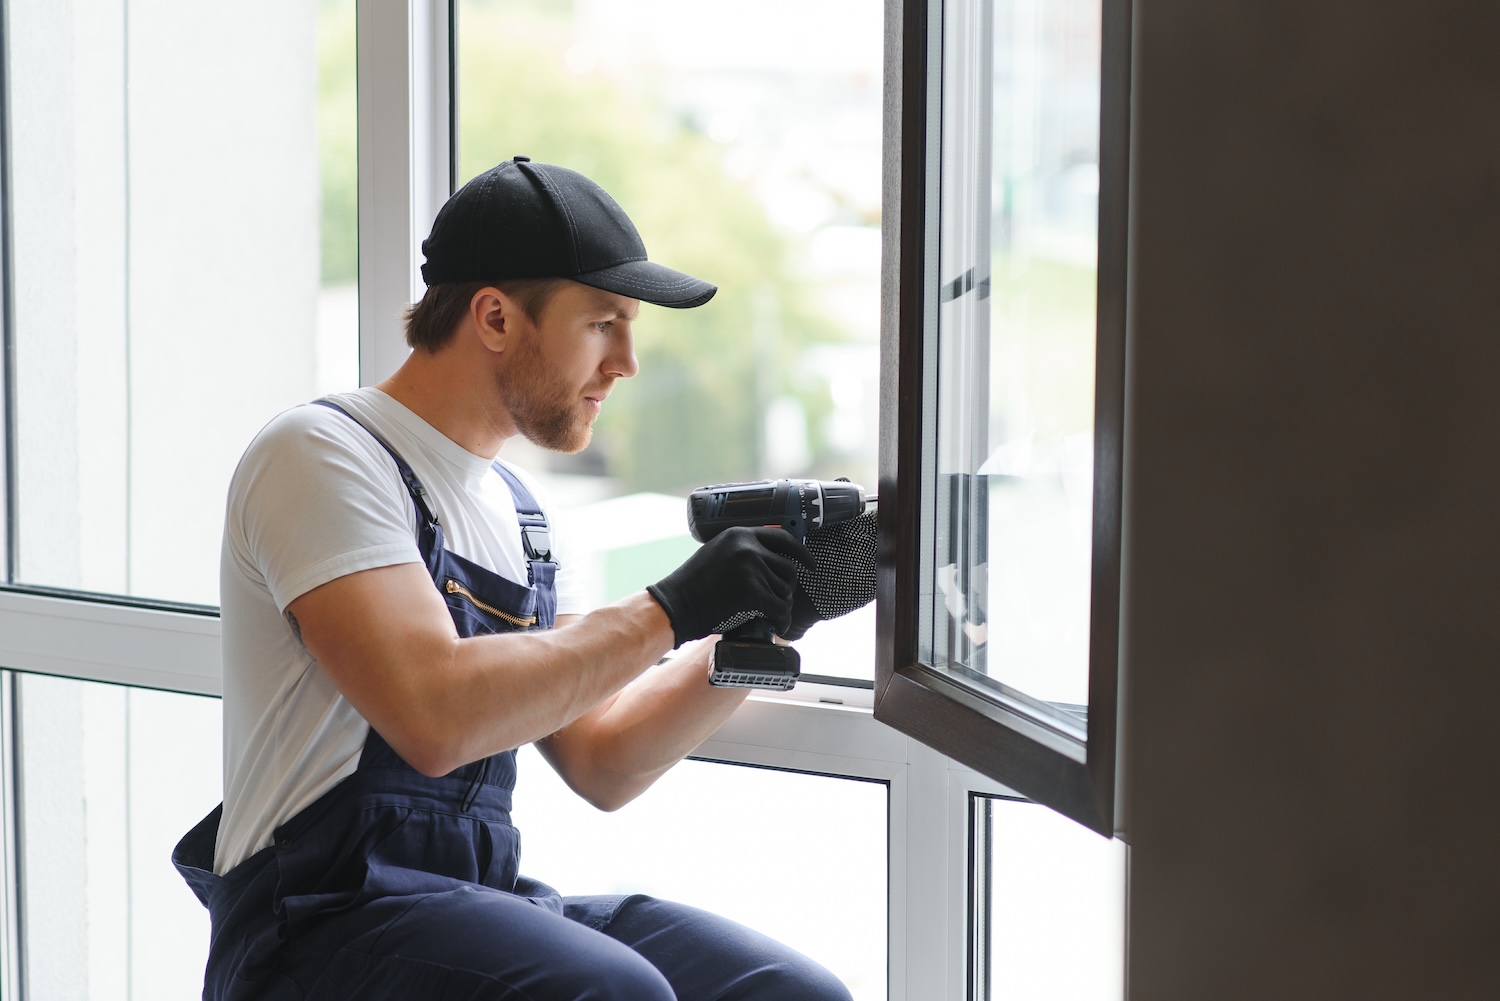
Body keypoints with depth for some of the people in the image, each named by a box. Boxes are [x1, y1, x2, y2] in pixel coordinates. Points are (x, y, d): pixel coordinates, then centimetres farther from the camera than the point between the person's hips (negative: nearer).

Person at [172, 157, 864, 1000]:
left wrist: (753, 629, 1)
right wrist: (671, 610, -19)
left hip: (488, 901, 8)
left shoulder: (516, 505, 17)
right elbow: (434, 719, -25)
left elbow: (601, 766, 15)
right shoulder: (325, 456, -9)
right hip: (324, 923, -8)